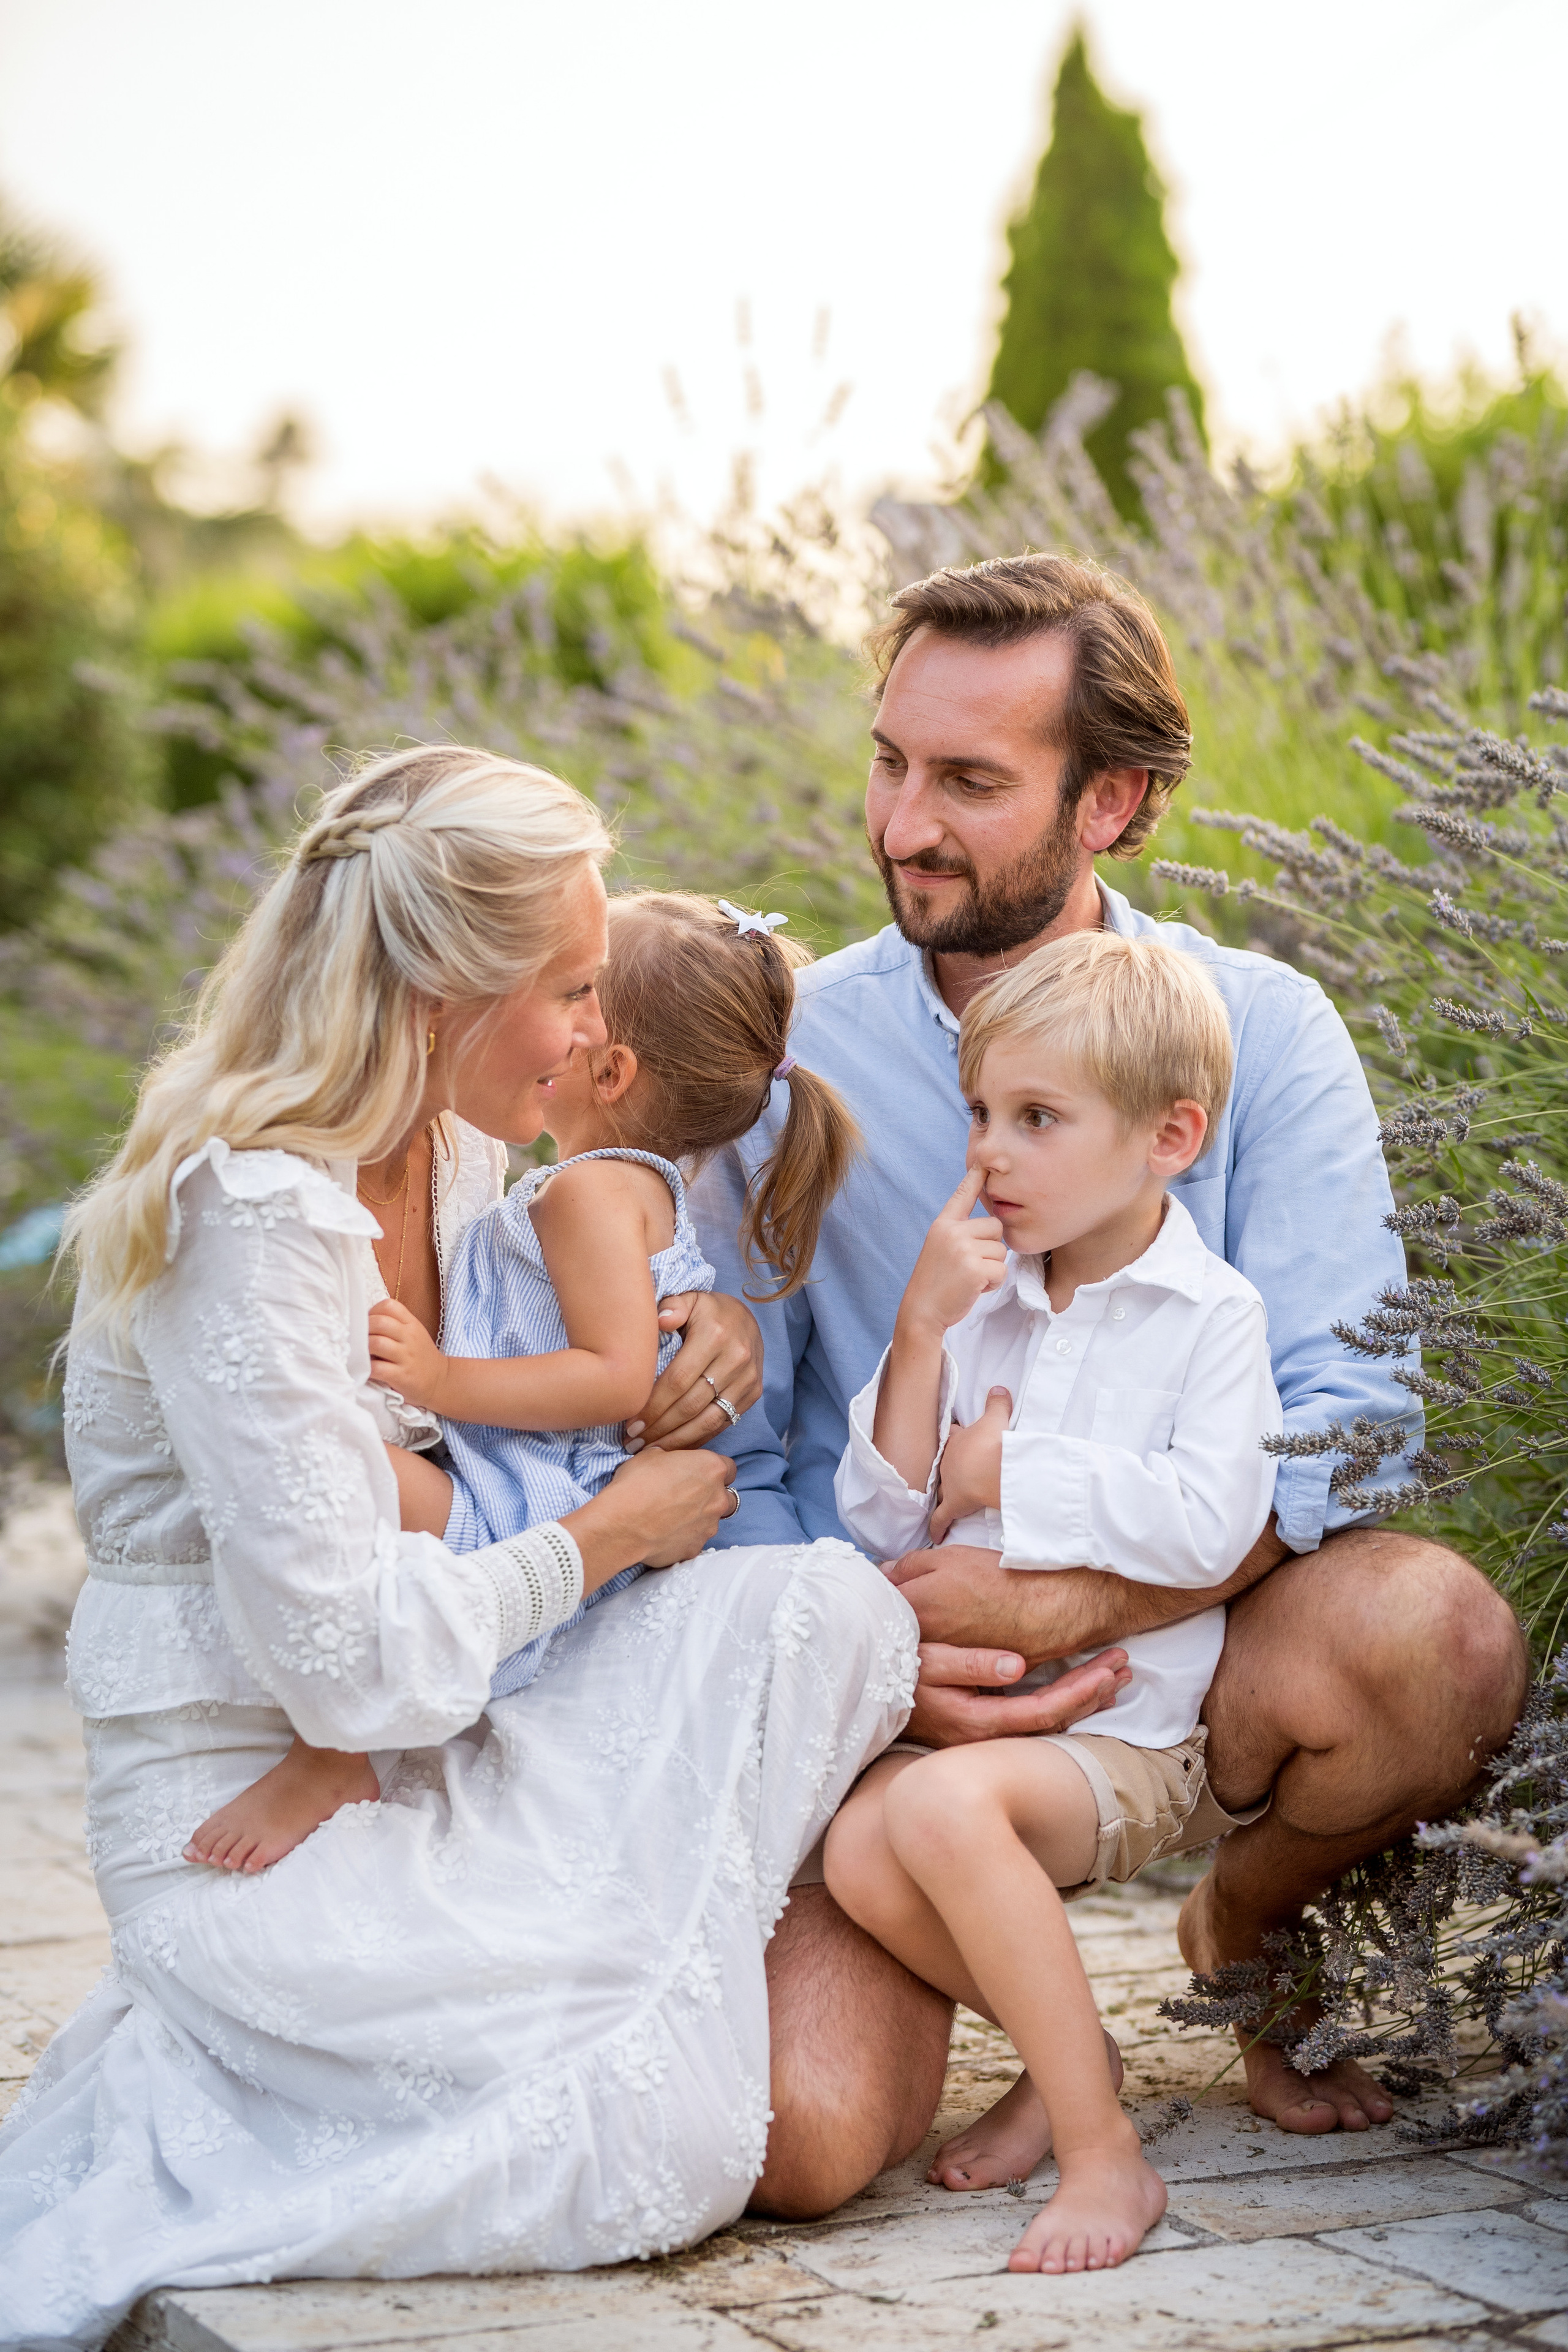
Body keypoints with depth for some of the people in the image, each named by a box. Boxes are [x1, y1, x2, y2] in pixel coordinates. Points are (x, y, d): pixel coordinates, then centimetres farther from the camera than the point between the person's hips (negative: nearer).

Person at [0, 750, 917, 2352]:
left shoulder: (440, 1157, 5)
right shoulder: (248, 1217, -23)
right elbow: (348, 1660, -25)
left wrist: (698, 1339, 2)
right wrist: (612, 1532, -10)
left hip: (419, 1761, 9)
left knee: (824, 1603, -8)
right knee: (662, 2152, -21)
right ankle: (150, 2149, -2)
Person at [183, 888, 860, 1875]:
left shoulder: (594, 1191, -14)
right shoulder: (643, 1184, 19)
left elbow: (618, 1377, -25)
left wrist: (444, 1381, -26)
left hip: (519, 1531, -12)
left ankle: (331, 1758, -23)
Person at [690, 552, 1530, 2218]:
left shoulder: (1259, 1031, -3)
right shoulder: (786, 1062, -2)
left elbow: (1343, 1414, -13)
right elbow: (721, 1457, 2)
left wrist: (1061, 1599, -26)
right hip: (878, 1692, 0)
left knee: (1433, 1632, -32)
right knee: (795, 2138, -23)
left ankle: (1248, 1932, 3)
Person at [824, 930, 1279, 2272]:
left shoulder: (1212, 1316, -2)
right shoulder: (980, 1301, 12)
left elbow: (1208, 1524, -19)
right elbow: (882, 1526, 5)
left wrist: (1008, 1472, -11)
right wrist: (921, 1332, -6)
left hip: (1125, 1732, -5)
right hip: (971, 1701, 5)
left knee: (944, 1804, -33)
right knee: (858, 1854, -25)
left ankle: (1101, 2148, -21)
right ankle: (1068, 2049, 2)